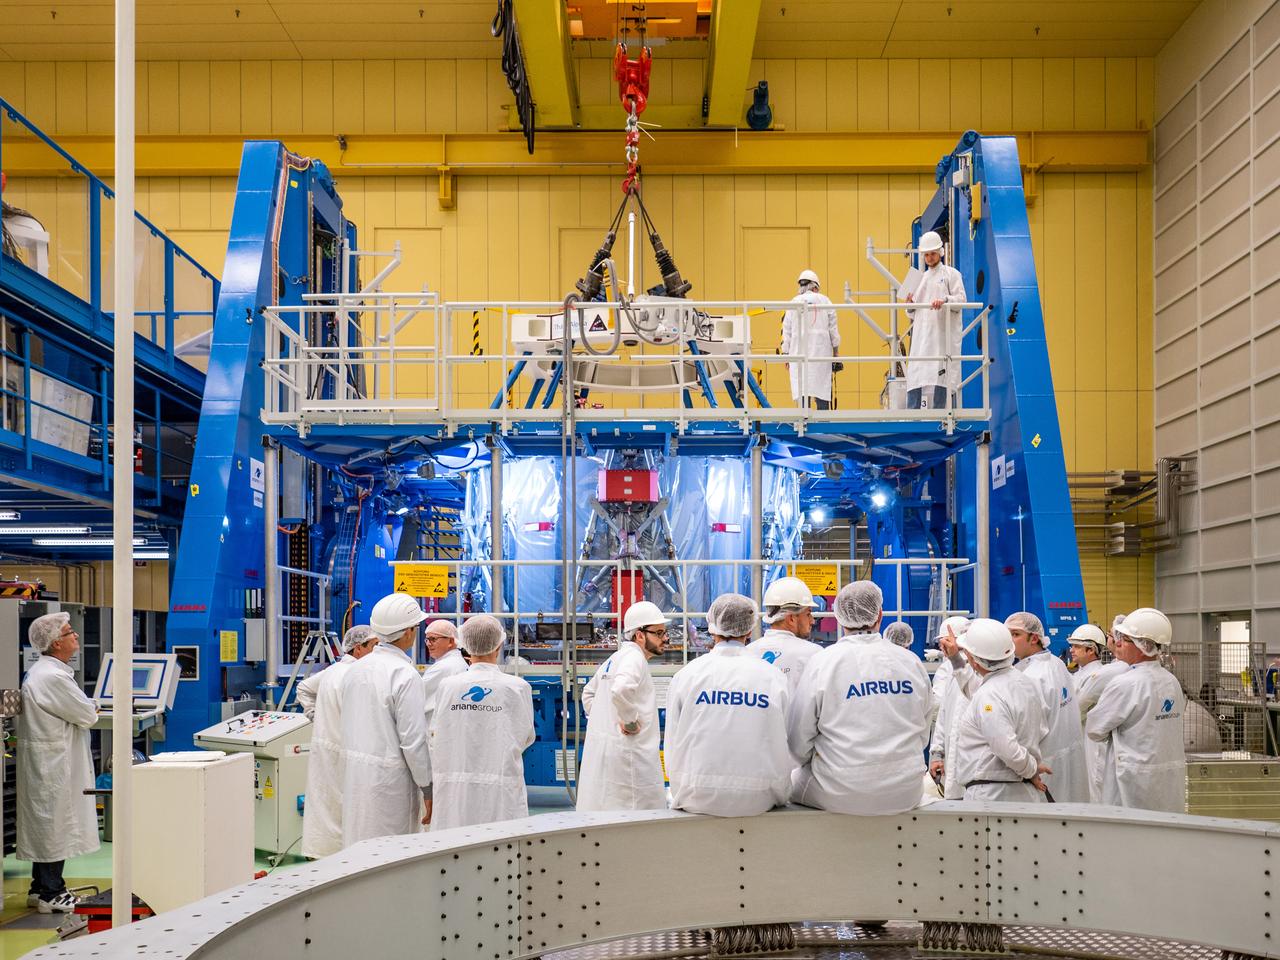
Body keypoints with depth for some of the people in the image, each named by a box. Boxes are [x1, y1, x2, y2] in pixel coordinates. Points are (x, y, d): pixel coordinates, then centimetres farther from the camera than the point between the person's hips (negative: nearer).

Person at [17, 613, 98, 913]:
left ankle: (41, 888, 25)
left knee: (48, 825, 16)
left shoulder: (41, 671, 12)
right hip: (52, 762, -11)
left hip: (48, 761, 11)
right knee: (54, 824, -3)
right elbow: (87, 715, -17)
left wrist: (83, 710, 5)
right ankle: (50, 894, 5)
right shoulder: (53, 677, -22)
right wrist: (89, 710, 4)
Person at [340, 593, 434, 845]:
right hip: (389, 778, -7)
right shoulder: (405, 675, -16)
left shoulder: (356, 669, 6)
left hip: (355, 774, 8)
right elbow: (413, 740, -17)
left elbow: (348, 727, 13)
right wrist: (428, 789, -9)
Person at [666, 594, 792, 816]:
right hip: (759, 801, 1)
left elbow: (673, 747, 2)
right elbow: (789, 750, 4)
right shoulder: (774, 677, 1)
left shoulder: (685, 675, 1)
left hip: (699, 799, -1)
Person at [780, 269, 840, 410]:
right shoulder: (824, 300, 7)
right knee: (821, 386, 1)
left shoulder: (794, 302, 7)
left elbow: (787, 330, 8)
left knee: (801, 386, -2)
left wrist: (786, 355, 13)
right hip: (821, 350, 0)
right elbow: (833, 328, 6)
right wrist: (835, 351, 12)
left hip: (799, 350, 0)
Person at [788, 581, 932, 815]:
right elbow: (923, 737, 11)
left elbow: (798, 742, -5)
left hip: (839, 795, -4)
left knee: (791, 781, 21)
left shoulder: (822, 662, -9)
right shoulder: (912, 662, 1)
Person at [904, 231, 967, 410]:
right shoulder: (921, 278, 23)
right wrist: (910, 304, 2)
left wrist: (945, 300, -24)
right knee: (915, 376, -3)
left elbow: (961, 299, -6)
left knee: (940, 374, -8)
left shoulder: (951, 274, 6)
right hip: (922, 334, 5)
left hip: (943, 333, -5)